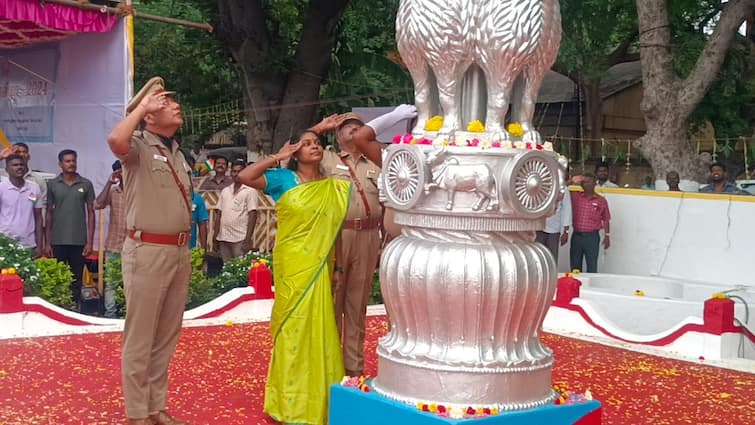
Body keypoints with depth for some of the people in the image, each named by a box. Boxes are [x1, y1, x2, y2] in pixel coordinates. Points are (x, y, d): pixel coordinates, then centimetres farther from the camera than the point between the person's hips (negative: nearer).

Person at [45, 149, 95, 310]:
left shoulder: (86, 184, 3)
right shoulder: (52, 184, 4)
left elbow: (90, 213, 4)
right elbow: (49, 213, 6)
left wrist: (90, 241, -2)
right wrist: (47, 243, 2)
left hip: (79, 241, 0)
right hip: (57, 241, 0)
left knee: (76, 281, 5)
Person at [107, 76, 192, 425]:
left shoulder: (177, 154, 17)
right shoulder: (139, 147, -8)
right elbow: (116, 140, -33)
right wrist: (141, 105, -18)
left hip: (179, 251, 8)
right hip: (148, 251, -8)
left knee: (167, 336, 14)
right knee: (140, 337, 0)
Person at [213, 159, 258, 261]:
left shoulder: (250, 191, -2)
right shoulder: (225, 191, 16)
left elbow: (252, 215, -7)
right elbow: (219, 214, 17)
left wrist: (247, 240, -14)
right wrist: (215, 237, 10)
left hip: (240, 239, -5)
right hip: (223, 238, 6)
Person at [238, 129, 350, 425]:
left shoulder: (333, 186, 6)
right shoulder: (283, 179, -3)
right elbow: (245, 177, -15)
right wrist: (277, 157, -9)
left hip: (319, 265, 3)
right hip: (292, 264, -3)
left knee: (318, 324, 8)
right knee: (294, 323, 3)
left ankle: (318, 396, 20)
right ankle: (292, 400, 14)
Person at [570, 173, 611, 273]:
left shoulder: (601, 201, 3)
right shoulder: (575, 197, 4)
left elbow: (606, 220, 8)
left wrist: (607, 236, 4)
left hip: (592, 237, -2)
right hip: (576, 236, 2)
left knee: (592, 267, 0)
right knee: (575, 267, 8)